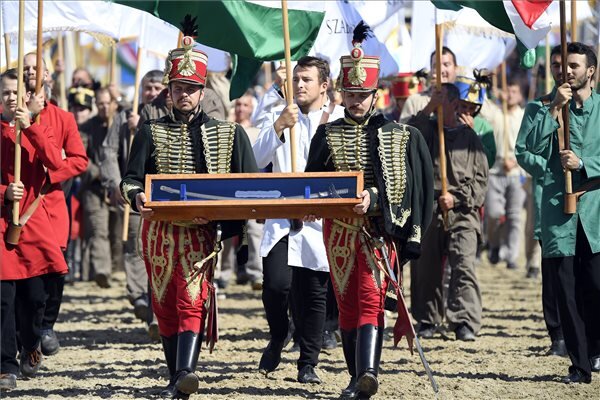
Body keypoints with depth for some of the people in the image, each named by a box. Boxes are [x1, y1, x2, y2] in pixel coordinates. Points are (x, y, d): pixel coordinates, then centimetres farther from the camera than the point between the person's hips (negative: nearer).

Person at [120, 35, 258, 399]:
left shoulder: (229, 134, 9)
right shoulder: (151, 133, 11)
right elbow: (131, 180, 2)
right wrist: (137, 196, -23)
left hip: (203, 231, -2)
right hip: (160, 230, 2)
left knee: (192, 300, -17)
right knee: (165, 305, 5)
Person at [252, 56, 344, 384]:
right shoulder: (277, 117, 10)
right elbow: (257, 160, -3)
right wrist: (278, 128, -17)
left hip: (321, 221, -1)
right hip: (281, 218, 1)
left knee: (314, 294, 1)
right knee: (276, 284, -14)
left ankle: (308, 364, 11)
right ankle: (277, 339, 14)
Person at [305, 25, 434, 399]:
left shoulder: (396, 135, 2)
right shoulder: (327, 135, 8)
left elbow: (400, 187, -4)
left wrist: (374, 199, -20)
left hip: (378, 228, -3)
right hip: (339, 229, 3)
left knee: (370, 299, -15)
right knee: (347, 303, 5)